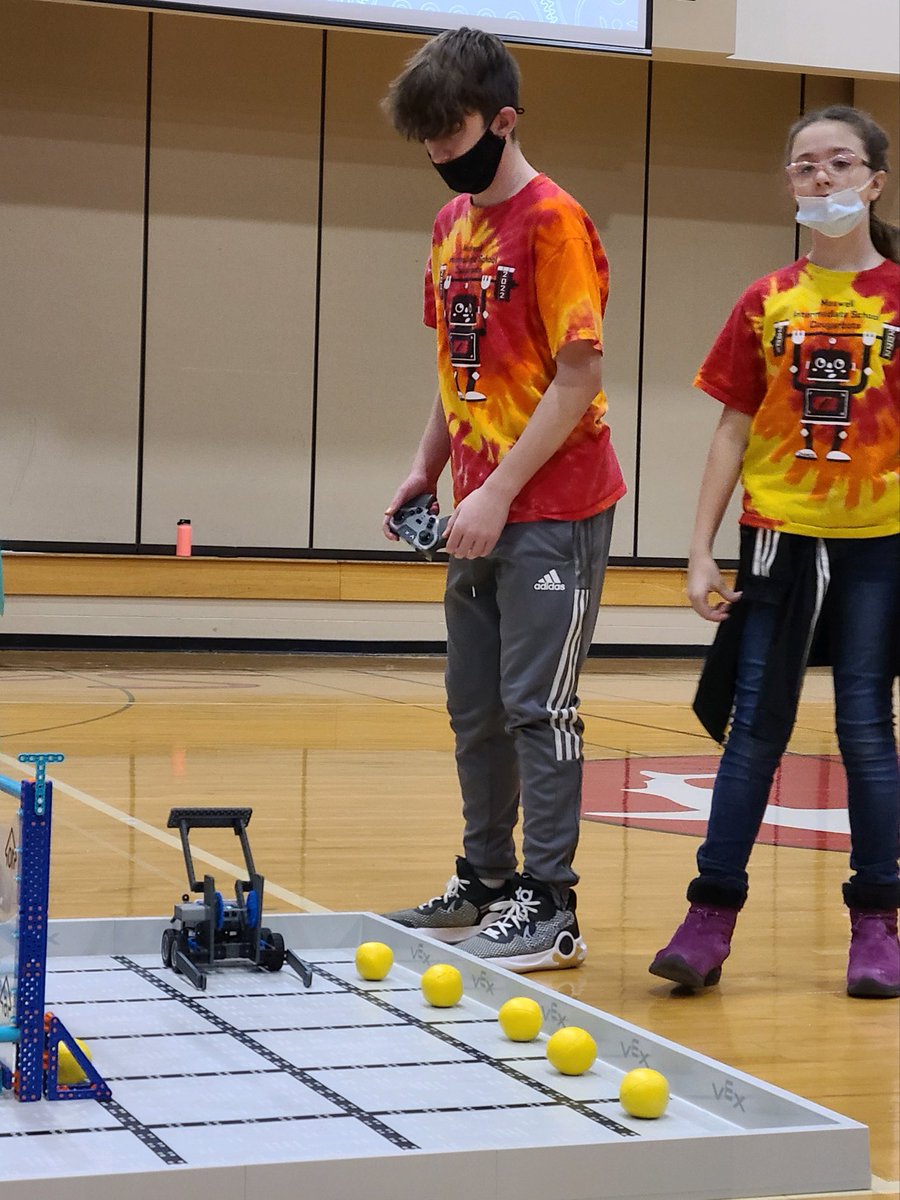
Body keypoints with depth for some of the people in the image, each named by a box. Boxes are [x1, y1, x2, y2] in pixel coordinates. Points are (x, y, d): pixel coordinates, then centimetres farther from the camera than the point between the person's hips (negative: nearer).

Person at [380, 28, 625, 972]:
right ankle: (484, 883, 25)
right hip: (480, 510, 8)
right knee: (475, 710, 13)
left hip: (552, 512, -8)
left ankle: (548, 907, 1)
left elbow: (579, 380, -16)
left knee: (536, 706, -5)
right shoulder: (452, 225, 12)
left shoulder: (553, 222, -13)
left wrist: (501, 491, -18)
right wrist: (427, 468, 11)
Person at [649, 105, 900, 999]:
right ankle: (710, 917, 8)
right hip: (778, 536, 2)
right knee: (755, 729, 5)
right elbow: (734, 431, 6)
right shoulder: (767, 302, 5)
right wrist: (701, 550, 1)